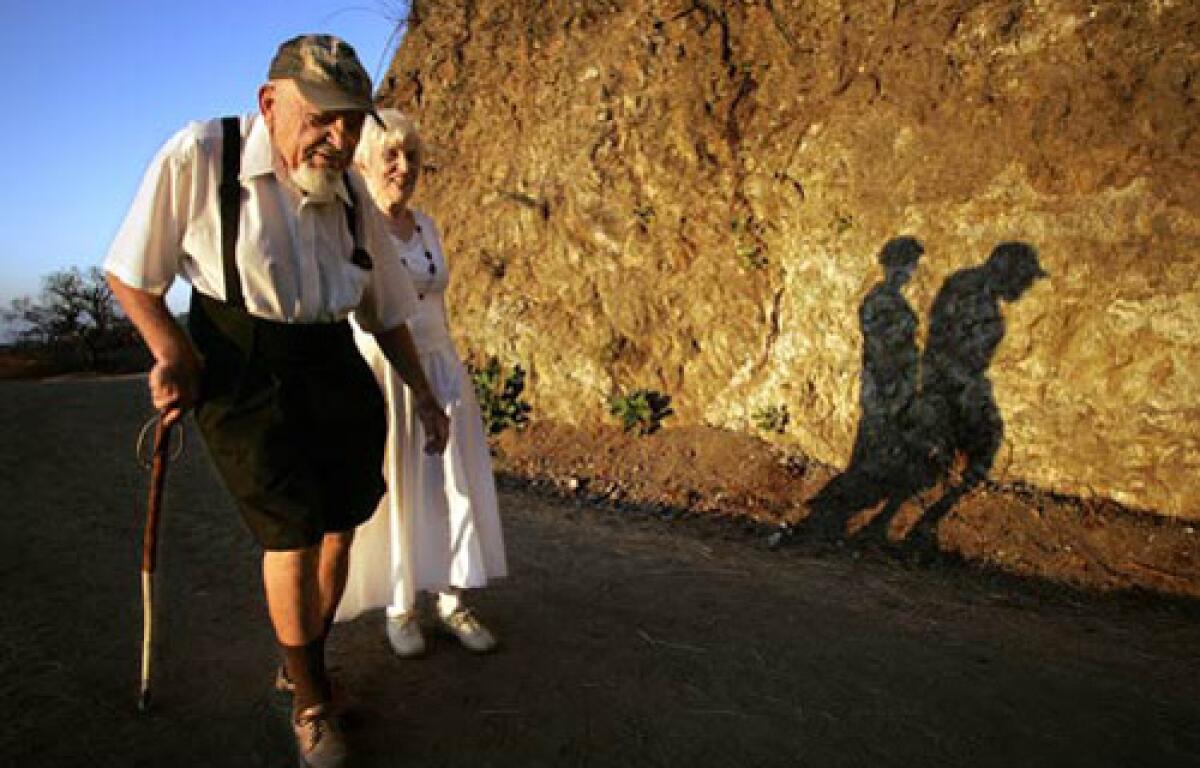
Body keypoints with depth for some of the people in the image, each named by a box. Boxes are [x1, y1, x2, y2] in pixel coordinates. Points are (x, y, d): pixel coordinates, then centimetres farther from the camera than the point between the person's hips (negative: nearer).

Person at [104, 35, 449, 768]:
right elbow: (130, 274, -6)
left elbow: (388, 307, 10)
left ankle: (301, 663, 34)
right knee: (293, 538, -6)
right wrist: (175, 354, -9)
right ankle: (311, 703, 17)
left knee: (339, 531, 7)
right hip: (241, 373, -5)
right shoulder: (198, 158, -16)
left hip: (334, 370, 5)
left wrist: (423, 395, 14)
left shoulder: (351, 192, -1)